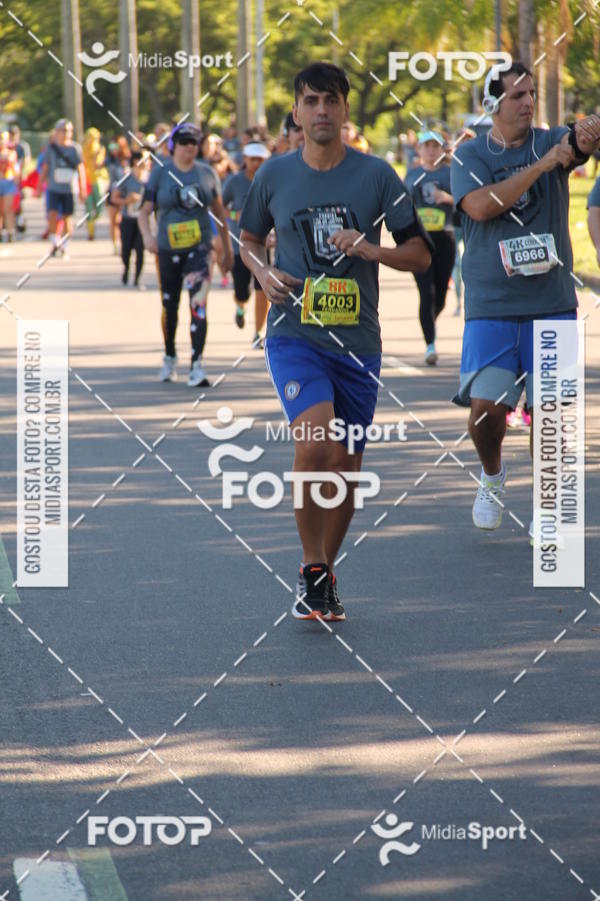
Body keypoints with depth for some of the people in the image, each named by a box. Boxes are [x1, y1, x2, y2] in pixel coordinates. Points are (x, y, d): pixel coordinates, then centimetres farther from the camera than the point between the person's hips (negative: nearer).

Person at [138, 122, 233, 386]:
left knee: (198, 303, -14)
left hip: (199, 248, 0)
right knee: (170, 306, 11)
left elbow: (219, 212, 14)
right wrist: (147, 236, -20)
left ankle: (197, 365, -18)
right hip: (168, 249, 0)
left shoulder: (207, 174, 5)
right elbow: (145, 210, -1)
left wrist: (227, 248, 16)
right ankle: (169, 357, 35)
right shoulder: (160, 174, 1)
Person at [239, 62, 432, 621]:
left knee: (344, 468, 7)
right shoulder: (275, 174, 3)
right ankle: (311, 571, -10)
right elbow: (250, 239, 19)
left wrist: (371, 250, -15)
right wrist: (264, 273, -3)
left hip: (357, 340, 2)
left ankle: (325, 576, 28)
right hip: (293, 333, -2)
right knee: (314, 441, -24)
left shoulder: (376, 176, 0)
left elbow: (420, 255, 3)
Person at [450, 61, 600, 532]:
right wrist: (542, 165, -19)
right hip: (491, 304, -1)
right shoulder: (471, 155, 2)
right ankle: (492, 476, 23)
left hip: (552, 303, 1)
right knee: (485, 407, -8)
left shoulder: (551, 142, 4)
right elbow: (480, 205, -16)